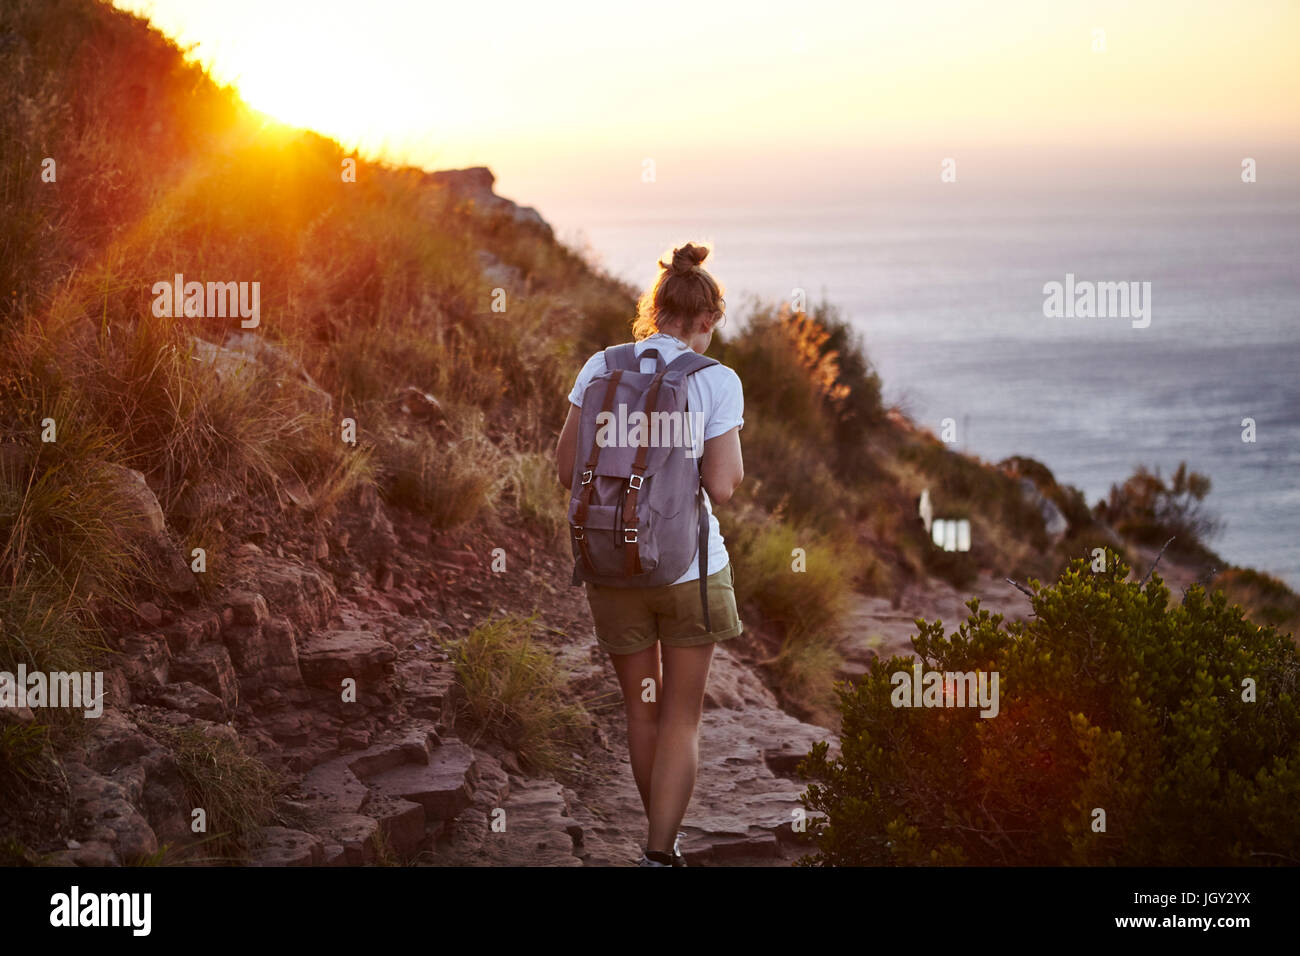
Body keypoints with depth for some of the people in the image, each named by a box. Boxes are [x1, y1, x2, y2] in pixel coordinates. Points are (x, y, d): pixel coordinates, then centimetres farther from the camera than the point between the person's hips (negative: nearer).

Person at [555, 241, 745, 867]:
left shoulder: (601, 369, -2)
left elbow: (568, 469, 0)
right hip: (690, 568, -3)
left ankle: (662, 838, 31)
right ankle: (660, 854, -2)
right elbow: (722, 487, -14)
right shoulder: (717, 382, -10)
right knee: (682, 719, 8)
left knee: (642, 709, 19)